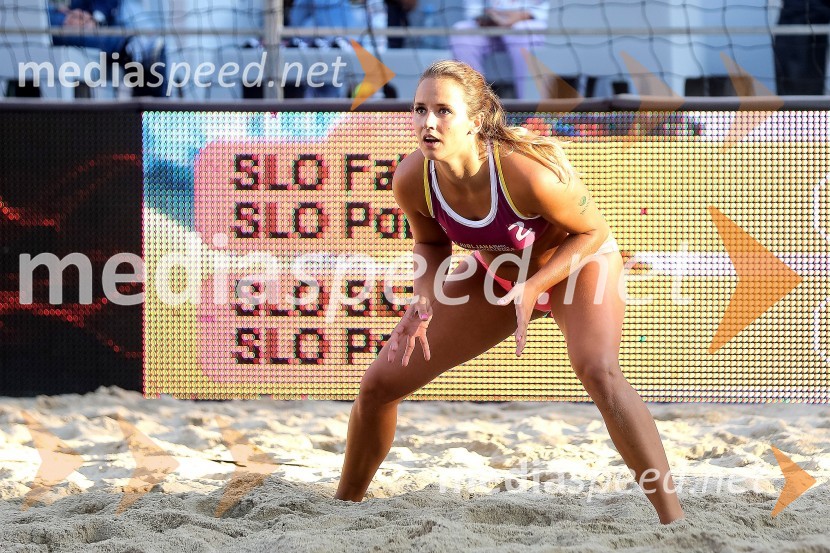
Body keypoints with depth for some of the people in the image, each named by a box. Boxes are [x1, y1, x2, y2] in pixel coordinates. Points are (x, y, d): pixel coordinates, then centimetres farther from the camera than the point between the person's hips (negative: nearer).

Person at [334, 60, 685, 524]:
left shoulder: (527, 171, -40)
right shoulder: (412, 181, -26)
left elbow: (593, 232, -22)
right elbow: (431, 243, -2)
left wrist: (534, 288, -32)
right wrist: (424, 302, -20)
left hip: (577, 262, -5)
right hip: (496, 273, 5)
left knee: (599, 372, -35)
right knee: (380, 384, 1)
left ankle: (674, 518, -31)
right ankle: (345, 504, 26)